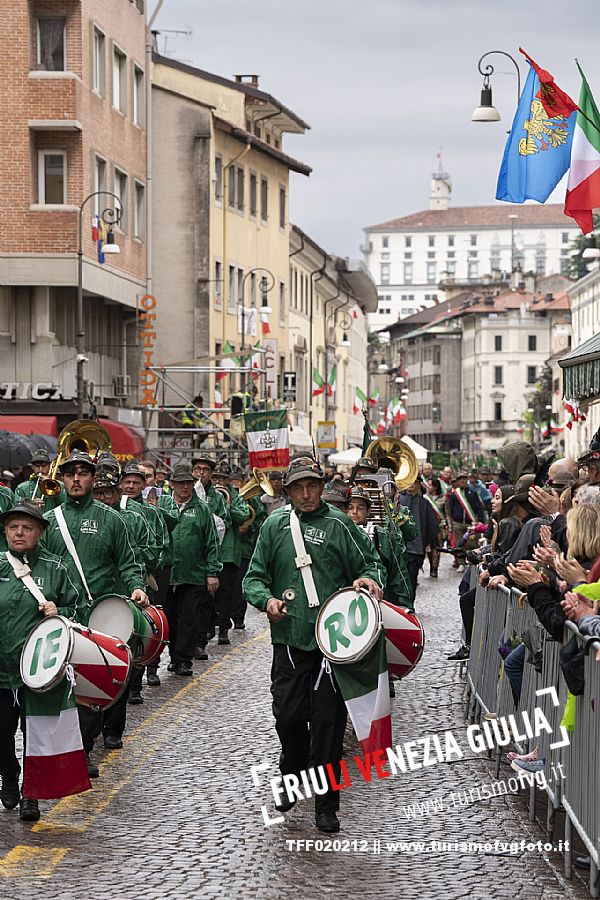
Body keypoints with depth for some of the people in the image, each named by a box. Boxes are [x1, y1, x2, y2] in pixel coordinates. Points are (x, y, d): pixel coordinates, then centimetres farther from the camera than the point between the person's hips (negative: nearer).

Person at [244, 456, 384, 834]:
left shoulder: (339, 525, 3)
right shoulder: (276, 525, 9)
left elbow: (370, 561, 8)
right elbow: (254, 576, 10)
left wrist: (369, 578, -14)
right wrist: (267, 599, -10)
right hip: (289, 637, 2)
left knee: (327, 720, -2)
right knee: (288, 716, 1)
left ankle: (326, 805, 7)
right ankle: (292, 778, 31)